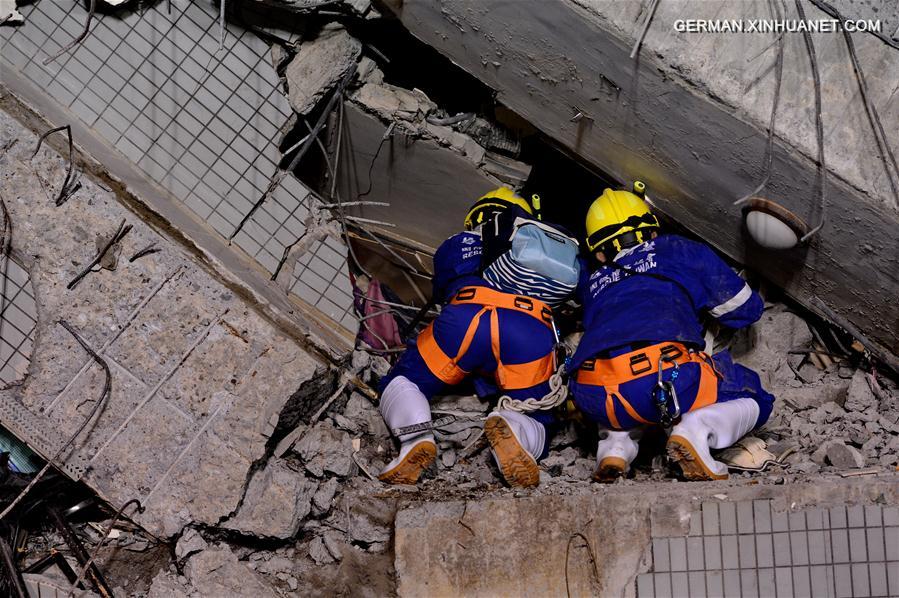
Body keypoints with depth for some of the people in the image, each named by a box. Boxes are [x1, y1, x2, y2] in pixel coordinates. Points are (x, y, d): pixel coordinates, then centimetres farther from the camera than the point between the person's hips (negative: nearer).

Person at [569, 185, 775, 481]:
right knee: (753, 400, 22)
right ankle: (695, 429, -10)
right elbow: (745, 308, 31)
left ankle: (615, 441, 8)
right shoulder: (680, 251, 26)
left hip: (593, 398, 4)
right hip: (665, 377, -4)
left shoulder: (592, 285, 34)